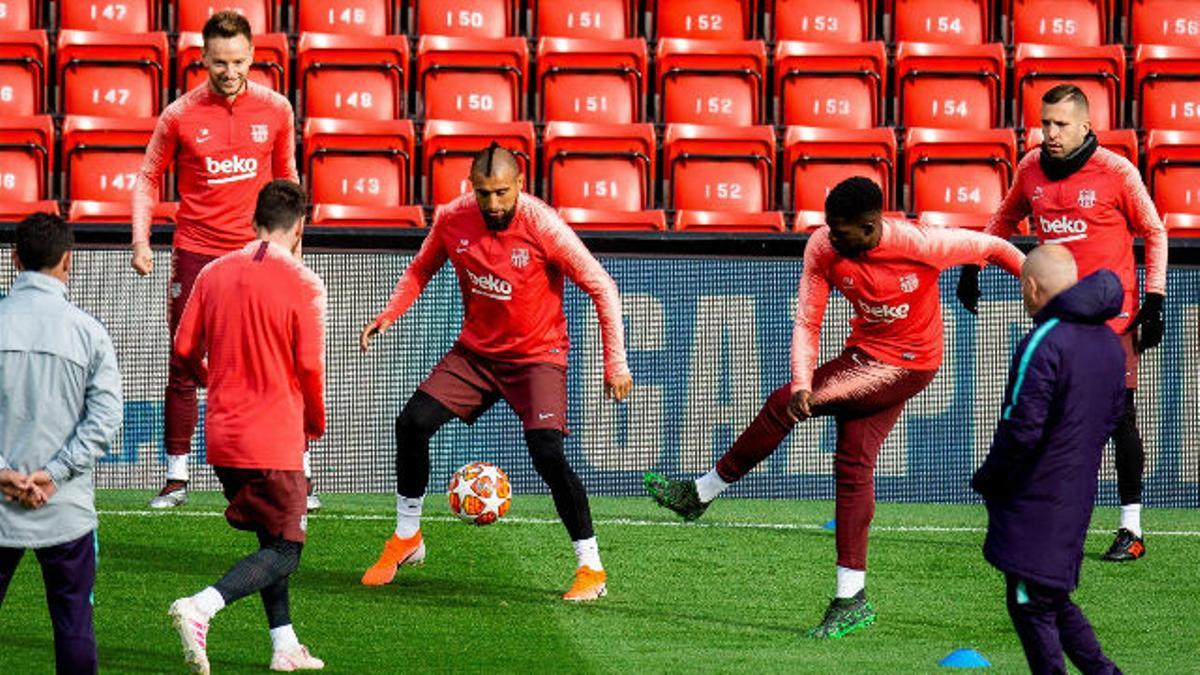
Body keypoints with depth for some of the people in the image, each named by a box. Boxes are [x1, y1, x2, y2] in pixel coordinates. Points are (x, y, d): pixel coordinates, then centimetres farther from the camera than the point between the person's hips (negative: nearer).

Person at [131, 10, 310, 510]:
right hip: (196, 252, -1)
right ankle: (176, 477, 13)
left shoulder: (275, 109, 0)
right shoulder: (180, 116, -4)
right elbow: (148, 178, 6)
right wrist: (141, 240, -4)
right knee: (184, 369, 4)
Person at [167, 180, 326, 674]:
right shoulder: (303, 284, -12)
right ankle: (200, 608, -22)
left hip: (223, 434, 6)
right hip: (275, 438, -6)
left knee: (272, 538, 20)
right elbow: (310, 366, -12)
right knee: (284, 552, 0)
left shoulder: (214, 273, 2)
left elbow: (185, 350, 5)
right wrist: (315, 423, 6)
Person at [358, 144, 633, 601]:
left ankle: (591, 569, -10)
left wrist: (616, 364, -18)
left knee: (546, 452, -22)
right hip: (476, 351, 5)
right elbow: (422, 269, 11)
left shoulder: (543, 227, -22)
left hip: (537, 354, -5)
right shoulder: (452, 220, -9)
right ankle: (406, 539, 15)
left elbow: (602, 289, -15)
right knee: (412, 423, -7)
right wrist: (389, 315, -4)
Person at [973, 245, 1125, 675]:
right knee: (1054, 599, 17)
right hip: (1078, 495, 8)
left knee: (1031, 606, 0)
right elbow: (1111, 417, 16)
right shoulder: (1109, 343, 9)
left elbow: (1022, 429, -21)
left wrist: (987, 479, -7)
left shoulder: (1043, 344, -18)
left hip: (1035, 500, -8)